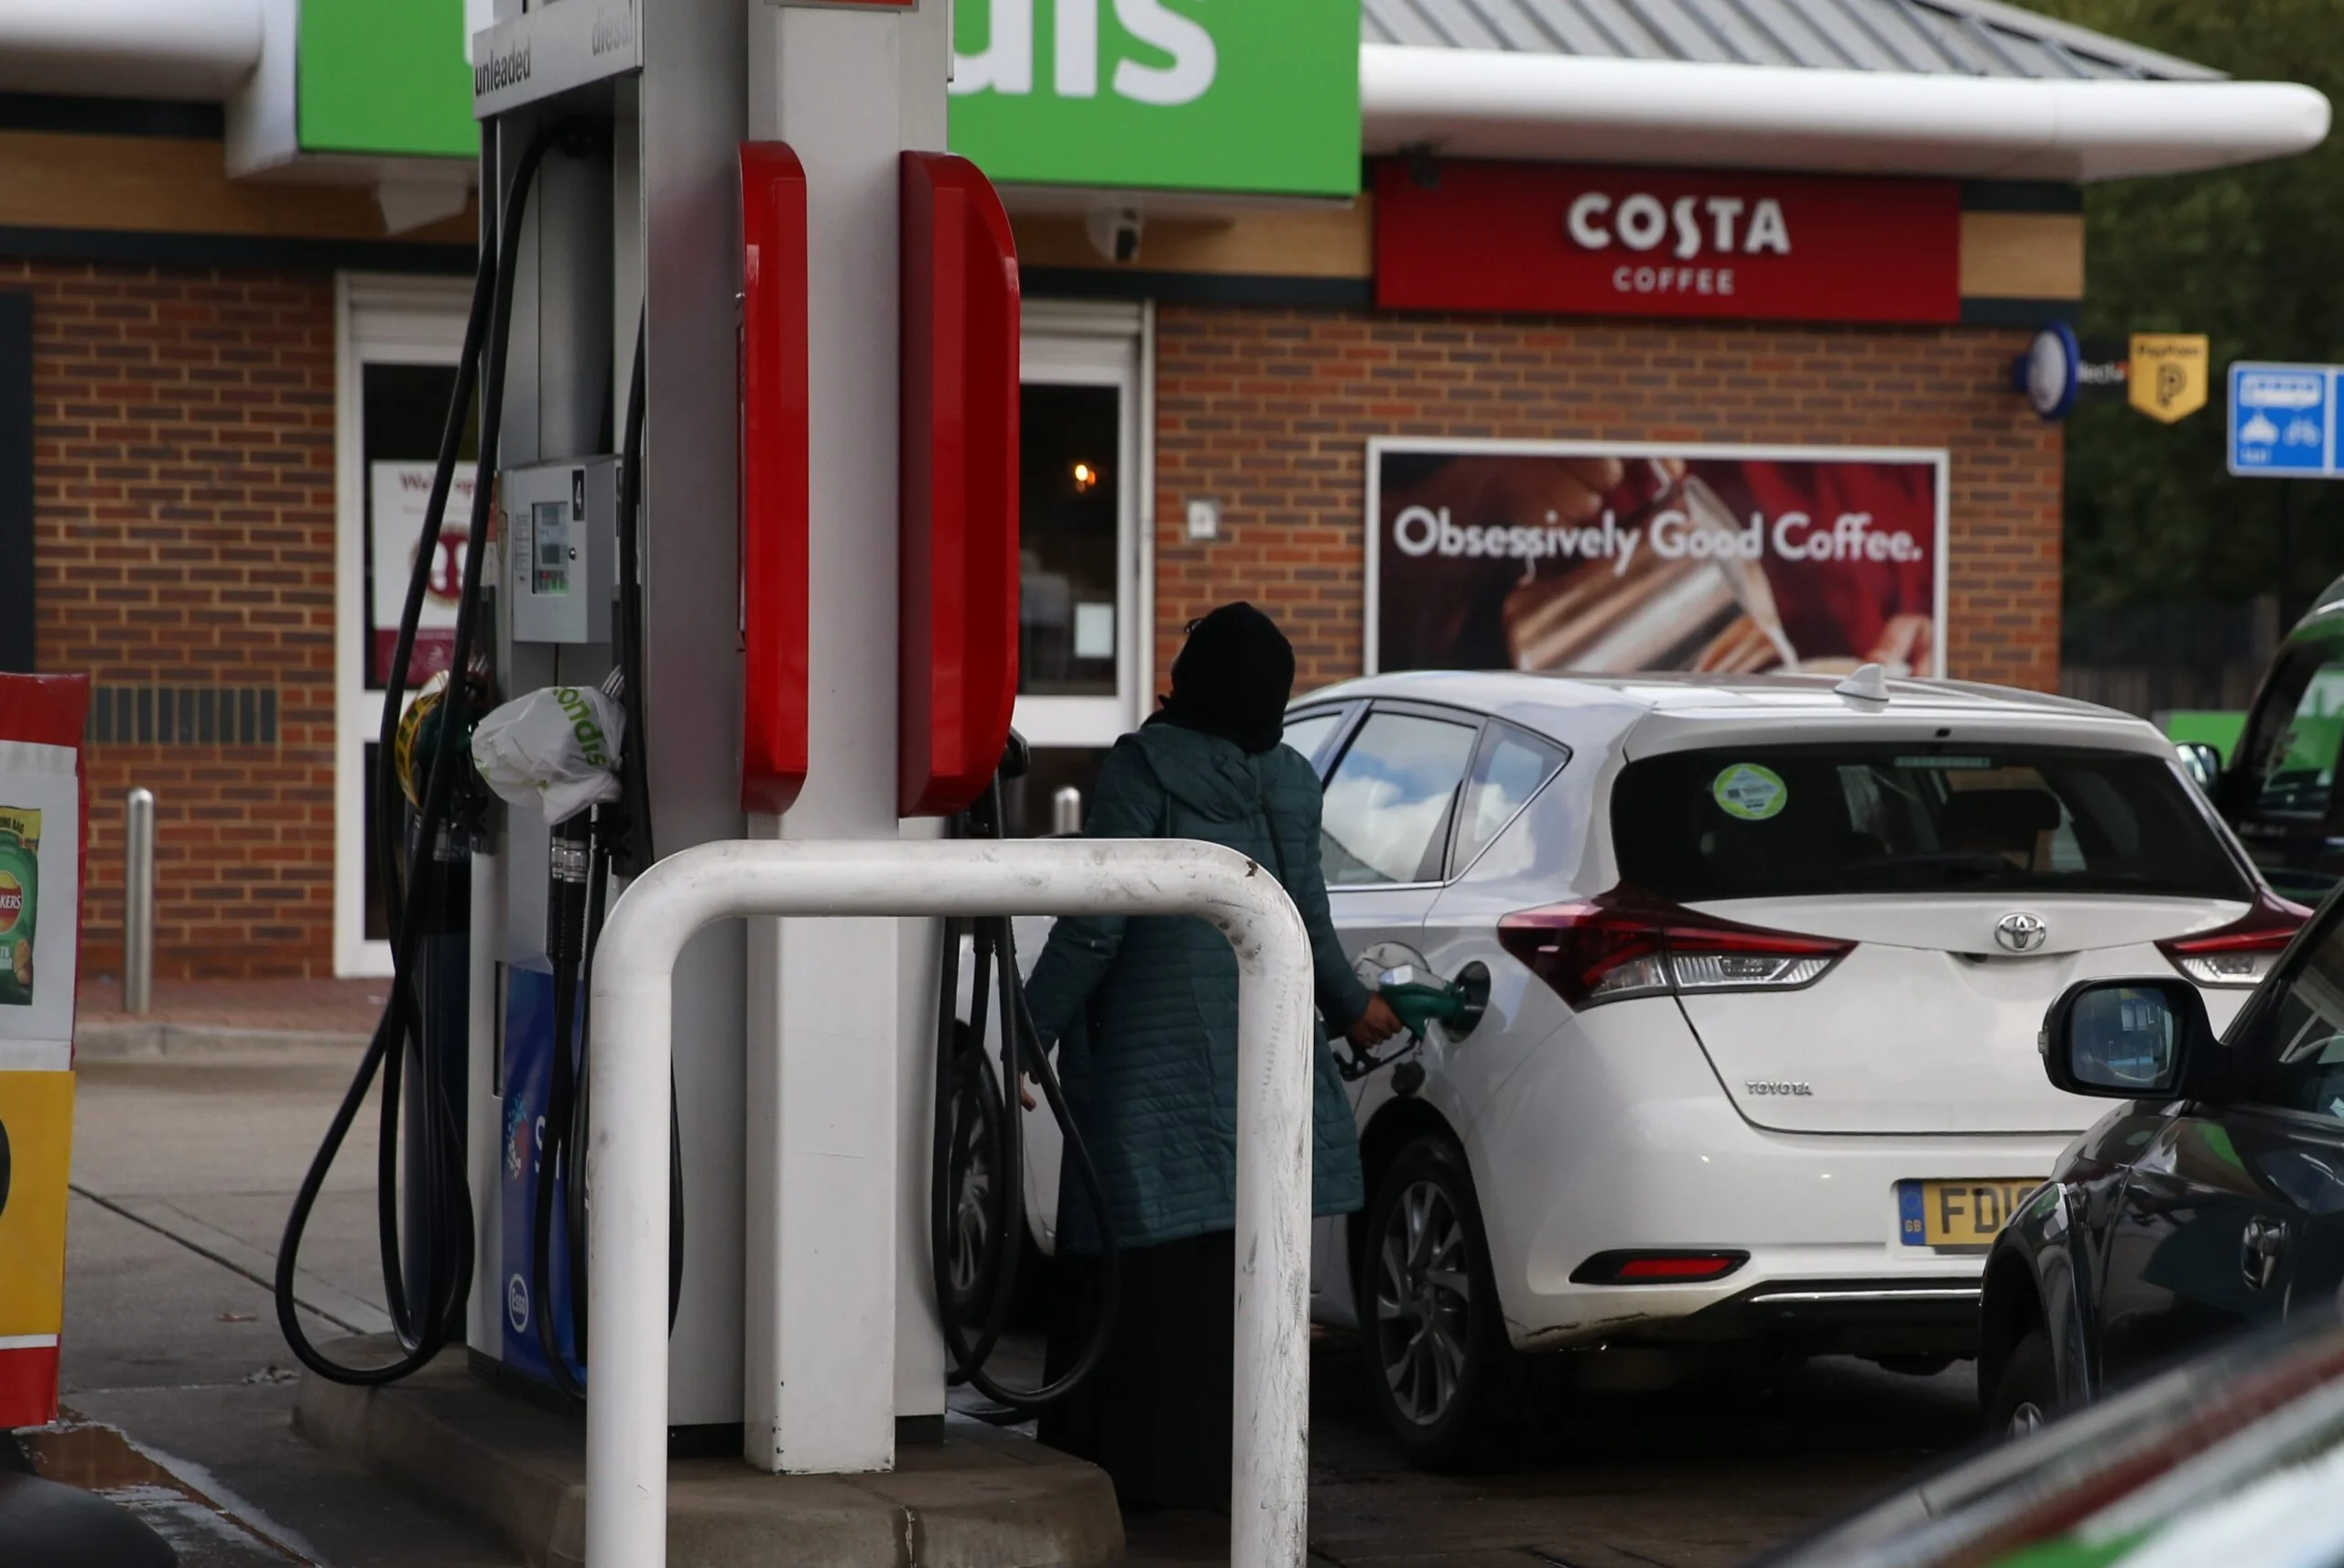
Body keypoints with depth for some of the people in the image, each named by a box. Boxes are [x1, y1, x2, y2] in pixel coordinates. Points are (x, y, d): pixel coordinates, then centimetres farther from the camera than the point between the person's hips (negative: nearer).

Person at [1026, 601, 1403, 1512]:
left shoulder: (1141, 770, -8)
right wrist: (1352, 1008, 28)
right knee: (1240, 1268, 9)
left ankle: (1139, 1469, -2)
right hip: (1262, 1057, 4)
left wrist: (1028, 1039, -8)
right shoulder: (1289, 783, 6)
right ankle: (1235, 1463, 11)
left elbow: (1096, 927, -12)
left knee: (1142, 1268, -1)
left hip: (1153, 1059, -4)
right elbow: (1309, 928, 9)